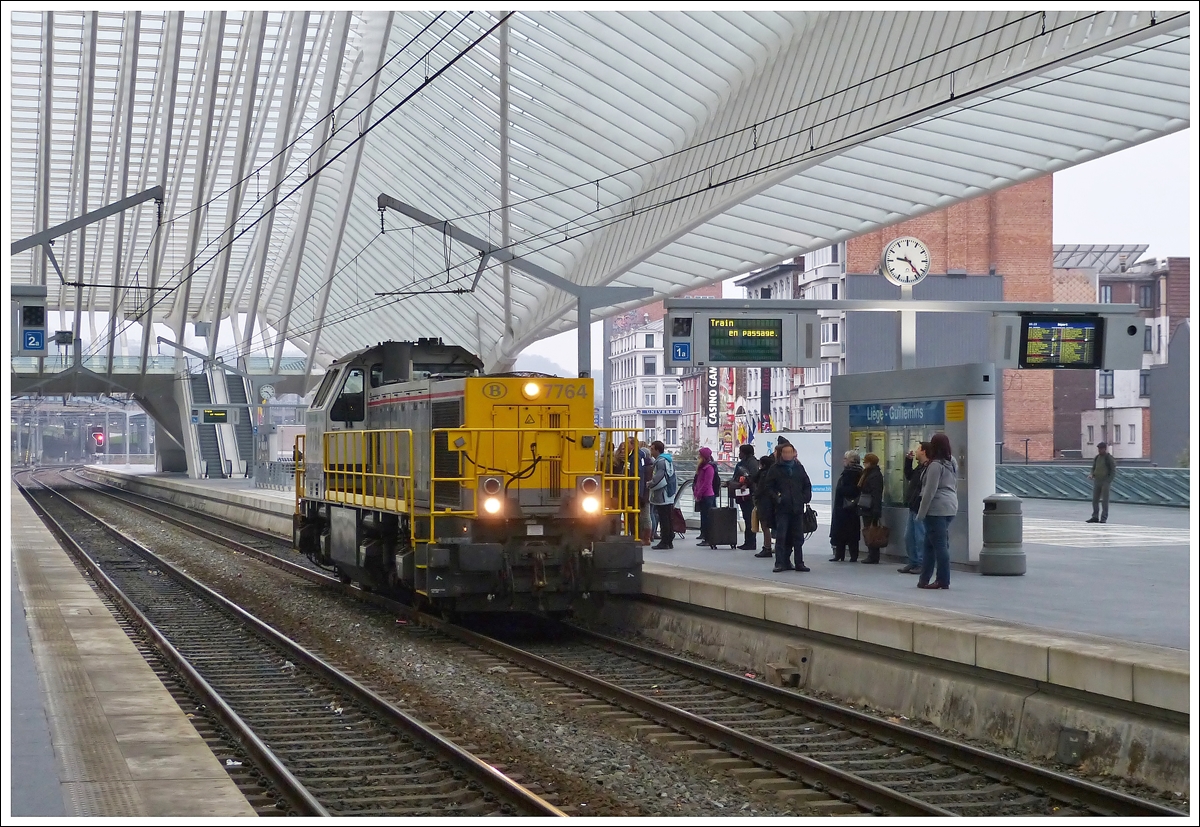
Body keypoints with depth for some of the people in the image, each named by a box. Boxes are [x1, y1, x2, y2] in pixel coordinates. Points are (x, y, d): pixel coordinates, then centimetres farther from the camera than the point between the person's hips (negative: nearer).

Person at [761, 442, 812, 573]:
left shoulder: (799, 468, 12)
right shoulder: (775, 469, 3)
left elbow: (807, 485, 18)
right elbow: (768, 486, 2)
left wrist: (806, 498, 3)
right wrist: (776, 498, -12)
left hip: (797, 508, 3)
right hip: (782, 509, -3)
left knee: (798, 538, 6)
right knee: (781, 537, -5)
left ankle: (799, 563, 12)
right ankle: (780, 563, -2)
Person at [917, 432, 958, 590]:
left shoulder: (935, 465, -13)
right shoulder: (952, 463, 13)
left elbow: (930, 491, -15)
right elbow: (955, 487, 18)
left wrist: (921, 513, -11)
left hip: (937, 508, -9)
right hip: (951, 508, 9)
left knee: (940, 544, -6)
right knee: (930, 543, 14)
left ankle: (943, 581, -5)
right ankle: (924, 579, 16)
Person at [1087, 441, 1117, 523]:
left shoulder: (1110, 458, -7)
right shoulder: (1097, 458, 11)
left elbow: (1113, 472, -8)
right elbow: (1093, 468, 19)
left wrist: (1108, 482, -16)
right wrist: (1091, 475, -2)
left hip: (1106, 482, -6)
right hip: (1097, 481, 6)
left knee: (1105, 501, -2)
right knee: (1095, 500, 4)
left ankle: (1104, 518, 2)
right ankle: (1095, 517, 11)